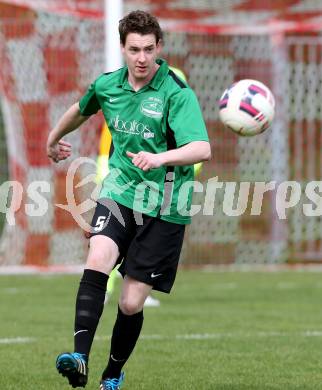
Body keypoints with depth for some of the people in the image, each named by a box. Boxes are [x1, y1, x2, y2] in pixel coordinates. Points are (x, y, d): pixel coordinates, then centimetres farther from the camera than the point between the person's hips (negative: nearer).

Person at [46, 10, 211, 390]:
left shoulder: (177, 94, -14)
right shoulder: (107, 85, 3)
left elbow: (202, 148, -27)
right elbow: (81, 109, 28)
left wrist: (160, 158, -45)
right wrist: (53, 139, 44)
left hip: (163, 206, -3)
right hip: (119, 191, 3)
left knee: (131, 303, -3)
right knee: (97, 261, -26)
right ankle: (79, 359, -36)